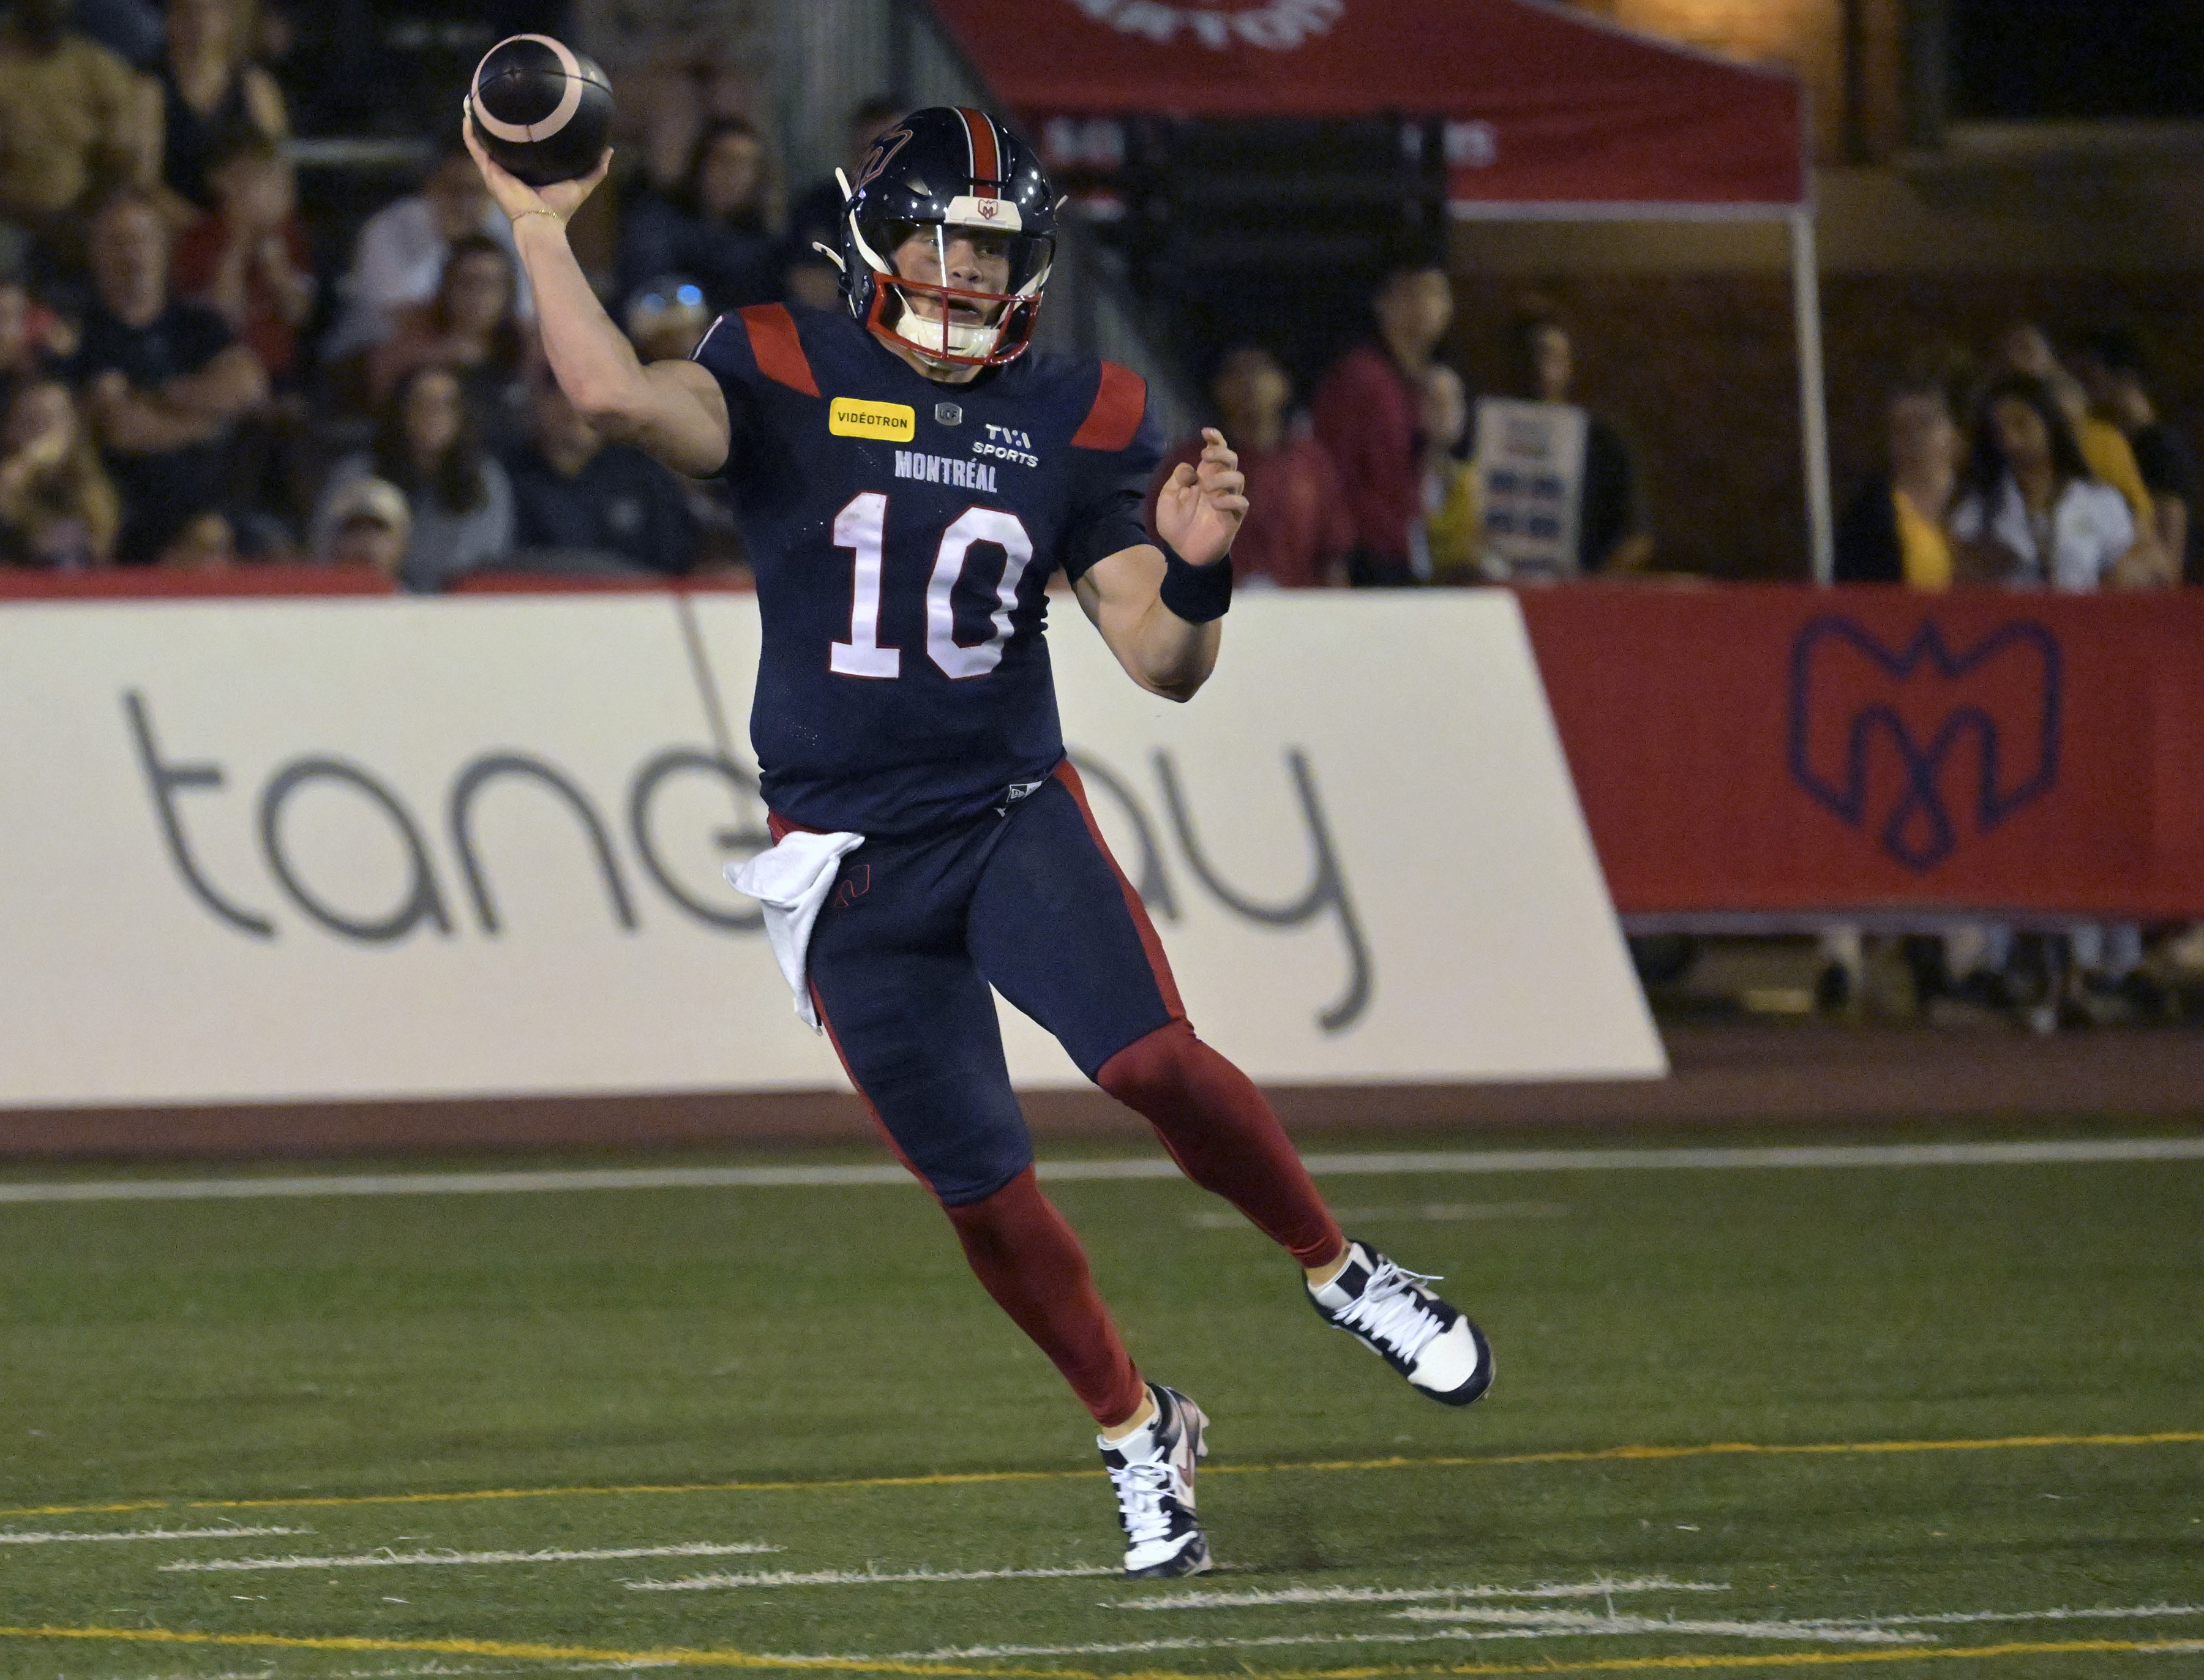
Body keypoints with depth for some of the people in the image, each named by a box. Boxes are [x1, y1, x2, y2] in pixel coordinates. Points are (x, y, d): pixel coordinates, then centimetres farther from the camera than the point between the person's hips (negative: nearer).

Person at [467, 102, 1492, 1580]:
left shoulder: (1080, 420, 2)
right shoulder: (789, 378, -4)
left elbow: (1165, 667, 0)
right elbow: (619, 397, -25)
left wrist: (1194, 570, -20)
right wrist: (540, 228, -21)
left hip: (1013, 814, 0)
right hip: (849, 861, 0)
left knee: (1154, 1062, -24)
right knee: (983, 1189, 2)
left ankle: (1342, 1274, 2)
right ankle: (1138, 1435, 24)